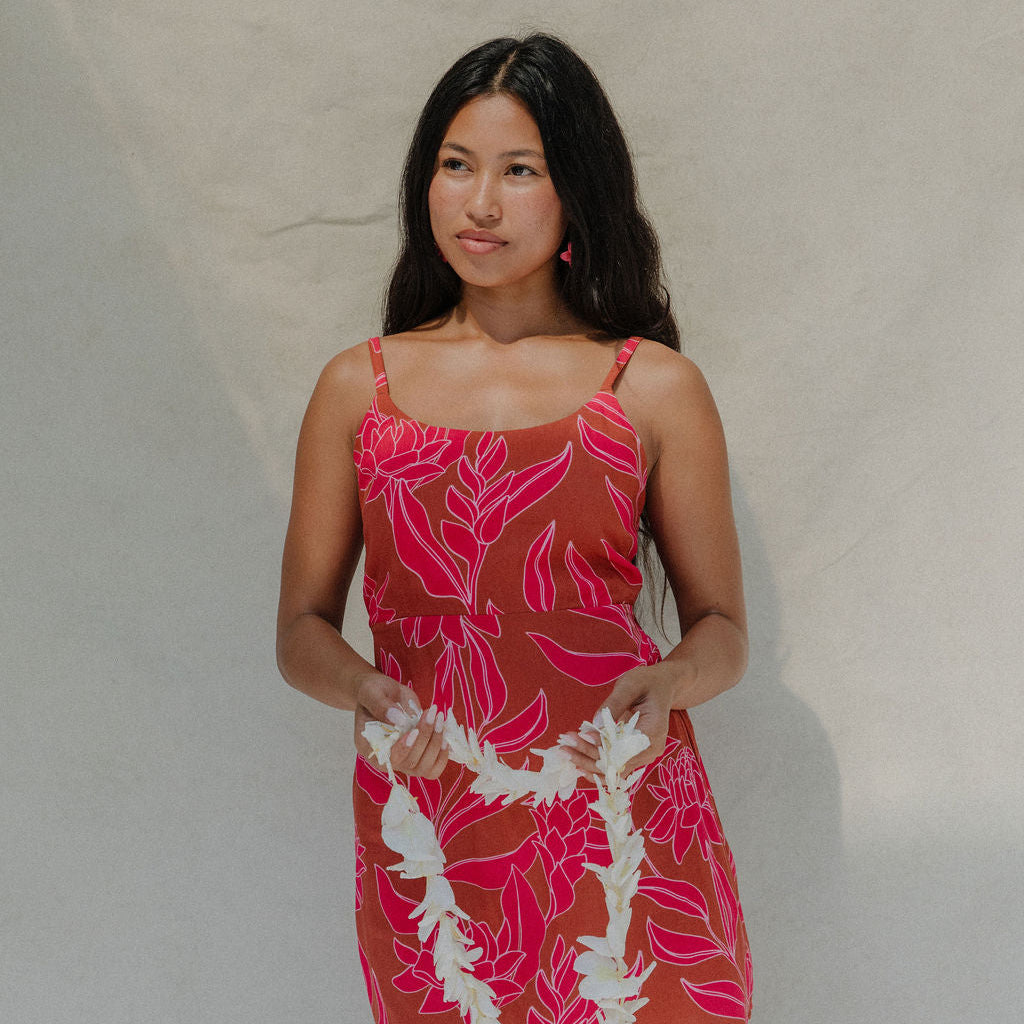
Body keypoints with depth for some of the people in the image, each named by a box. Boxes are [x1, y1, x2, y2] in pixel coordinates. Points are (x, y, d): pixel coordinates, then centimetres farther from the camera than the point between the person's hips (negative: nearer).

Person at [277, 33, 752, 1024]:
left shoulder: (656, 387, 2)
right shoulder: (359, 386, 7)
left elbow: (722, 628, 5)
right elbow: (302, 627, 7)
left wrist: (667, 682, -17)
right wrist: (364, 689, -14)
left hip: (619, 823, -1)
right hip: (423, 823, 1)